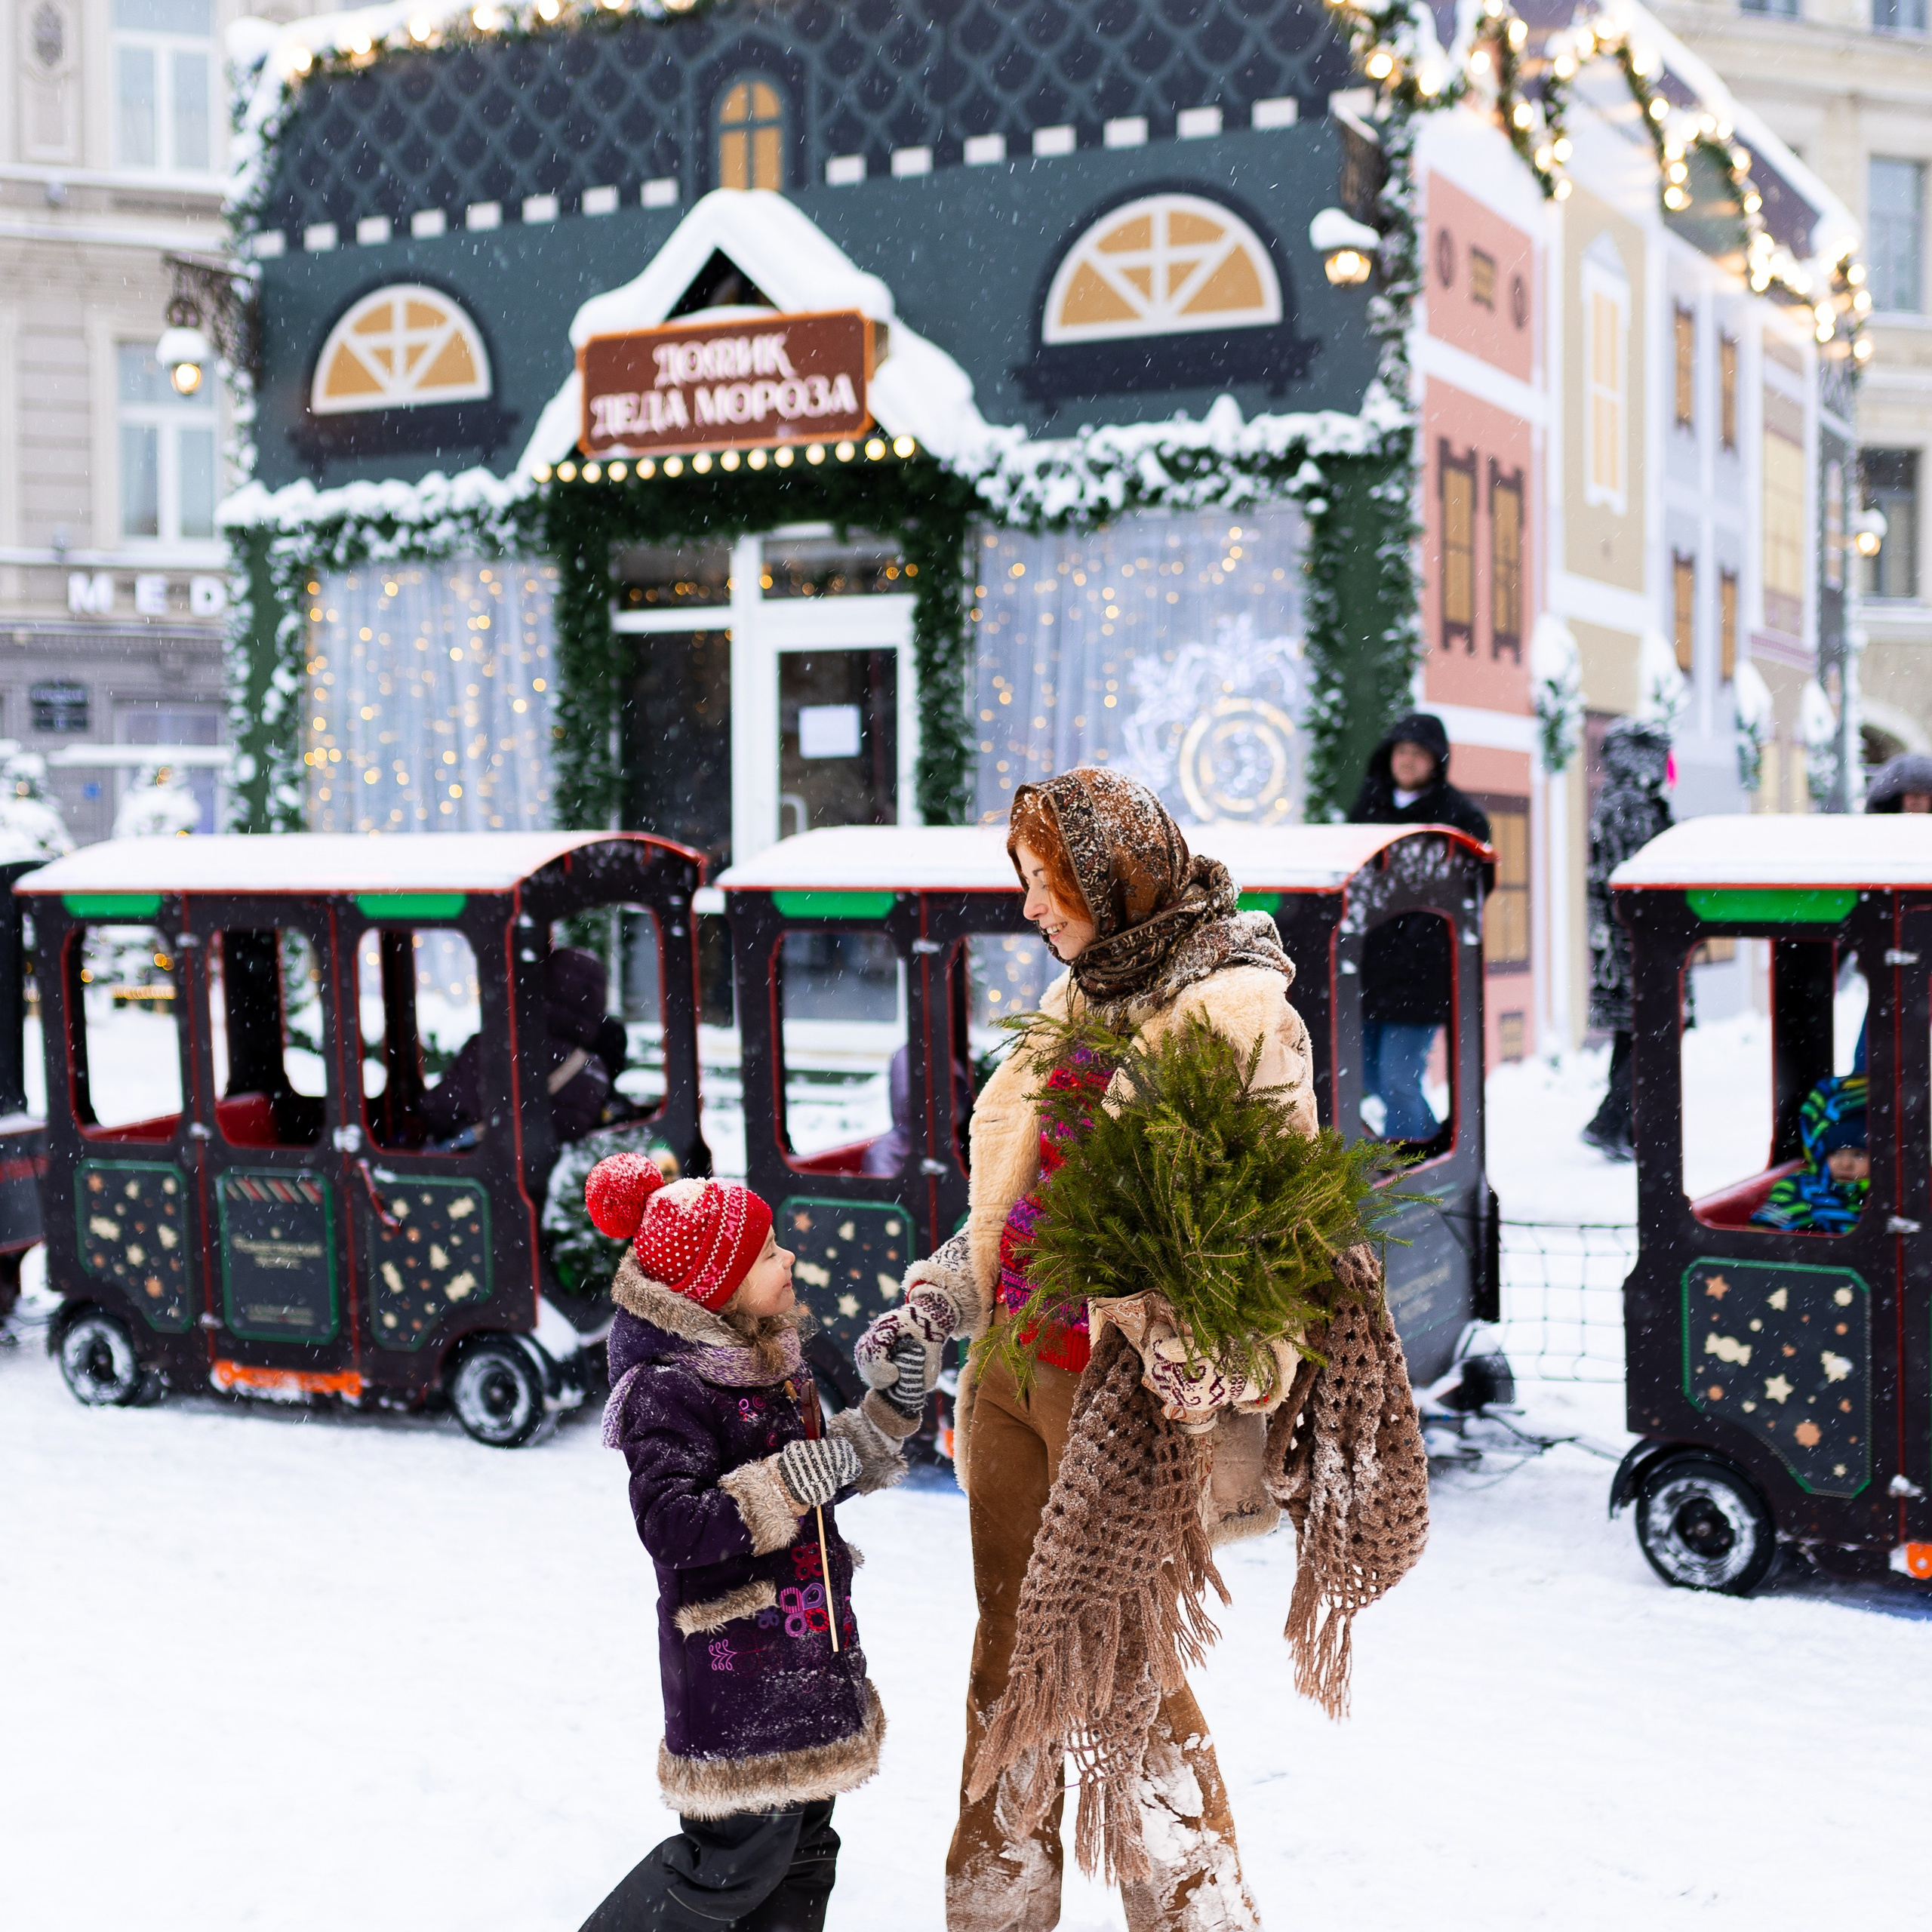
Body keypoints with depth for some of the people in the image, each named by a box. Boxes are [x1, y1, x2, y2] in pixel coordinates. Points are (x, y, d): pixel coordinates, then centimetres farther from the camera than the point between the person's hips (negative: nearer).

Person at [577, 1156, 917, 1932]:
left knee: (805, 1841, 15)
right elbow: (670, 1526, -28)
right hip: (733, 1657, -9)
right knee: (740, 1858, -4)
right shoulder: (668, 1388, -18)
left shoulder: (767, 1362, 10)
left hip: (804, 1648, 9)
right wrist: (786, 1483, -31)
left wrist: (884, 1417, 10)